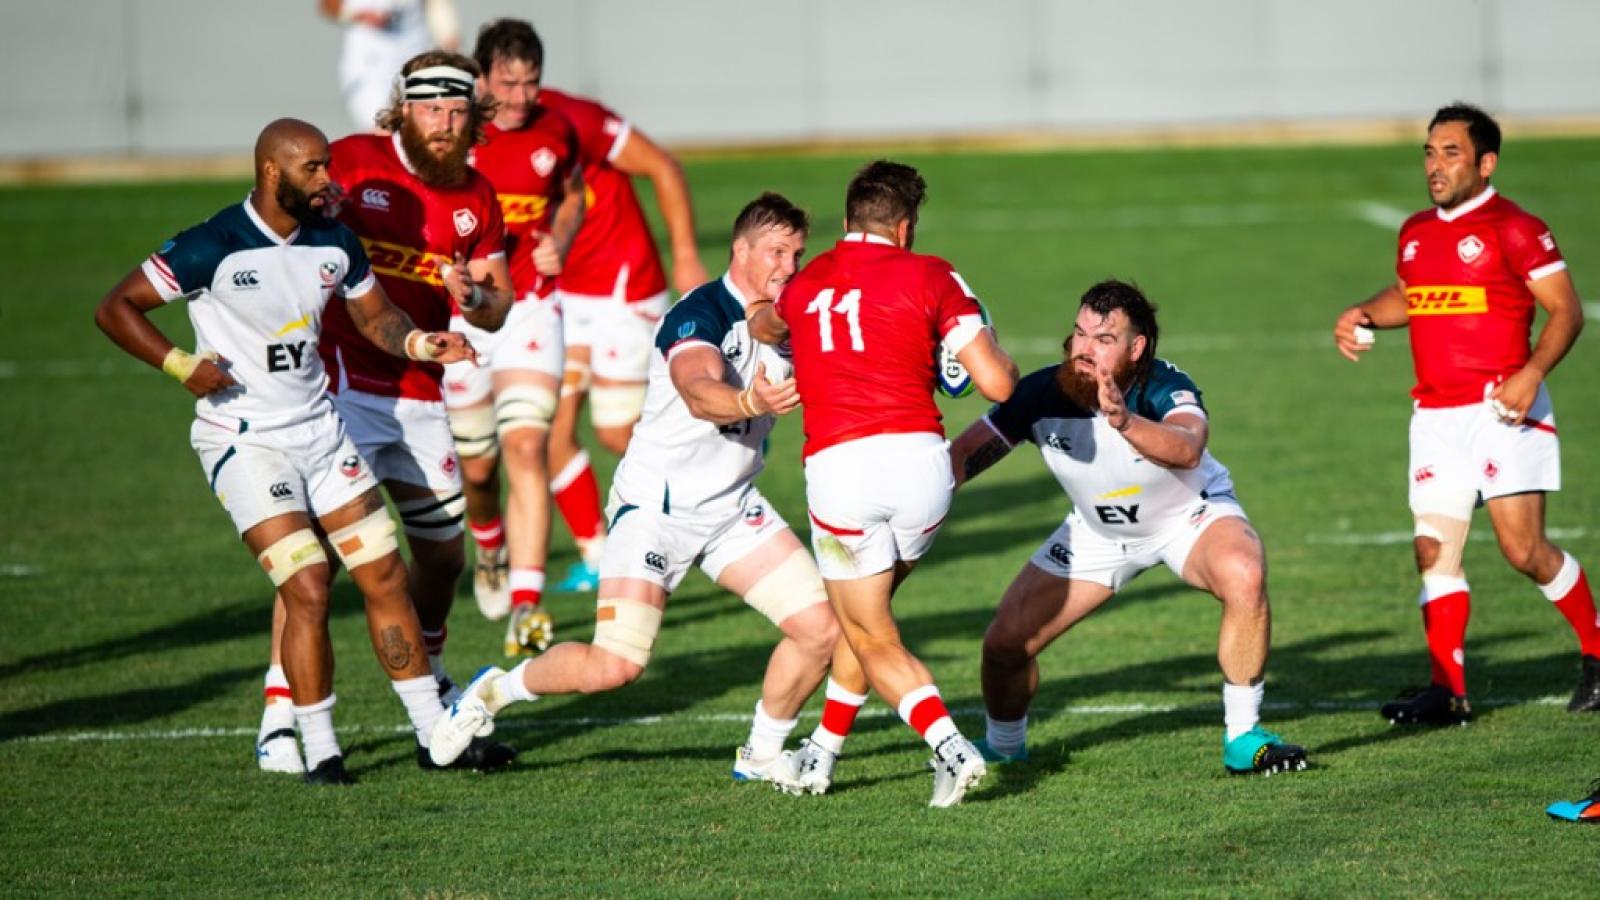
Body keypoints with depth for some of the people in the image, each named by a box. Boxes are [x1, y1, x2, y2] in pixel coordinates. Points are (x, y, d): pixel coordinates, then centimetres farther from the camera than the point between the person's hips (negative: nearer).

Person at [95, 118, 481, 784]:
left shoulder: (334, 242, 1)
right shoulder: (213, 248, -17)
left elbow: (374, 317, 15)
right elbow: (115, 308, -11)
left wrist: (420, 344, -6)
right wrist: (183, 365, -22)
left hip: (319, 427, 6)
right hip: (243, 441, -6)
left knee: (385, 577, 4)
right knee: (308, 591, -15)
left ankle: (435, 732, 14)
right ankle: (319, 751, -2)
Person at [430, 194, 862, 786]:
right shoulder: (699, 315, -20)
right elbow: (701, 394, -40)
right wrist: (750, 401, -61)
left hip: (733, 506, 7)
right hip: (658, 507, -7)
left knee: (821, 629, -6)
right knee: (614, 666, -16)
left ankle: (761, 754, 16)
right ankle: (495, 691, 11)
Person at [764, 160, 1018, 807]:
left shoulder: (804, 285, 16)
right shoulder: (929, 277, 5)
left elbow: (763, 327, 41)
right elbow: (997, 384, 0)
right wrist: (997, 358, 22)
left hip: (835, 467, 0)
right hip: (918, 458, 0)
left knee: (872, 639, 8)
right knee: (866, 610, 25)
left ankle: (950, 746, -13)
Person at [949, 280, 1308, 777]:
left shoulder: (1165, 389, -35)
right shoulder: (1043, 395, -25)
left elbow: (1187, 450, -58)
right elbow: (963, 456, -15)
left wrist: (1125, 422, -75)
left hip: (1189, 514, -3)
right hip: (1096, 528, 3)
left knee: (1244, 576, -34)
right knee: (1005, 643, -2)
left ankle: (1243, 739, -17)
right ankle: (1003, 748, 33)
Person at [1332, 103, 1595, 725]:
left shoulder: (1514, 229, -8)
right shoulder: (1416, 233, 14)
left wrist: (1532, 373, -23)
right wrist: (1364, 316, 11)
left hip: (1501, 411, -6)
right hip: (1435, 415, 6)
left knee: (1524, 549, -10)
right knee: (1434, 549, -3)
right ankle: (1448, 691, -2)